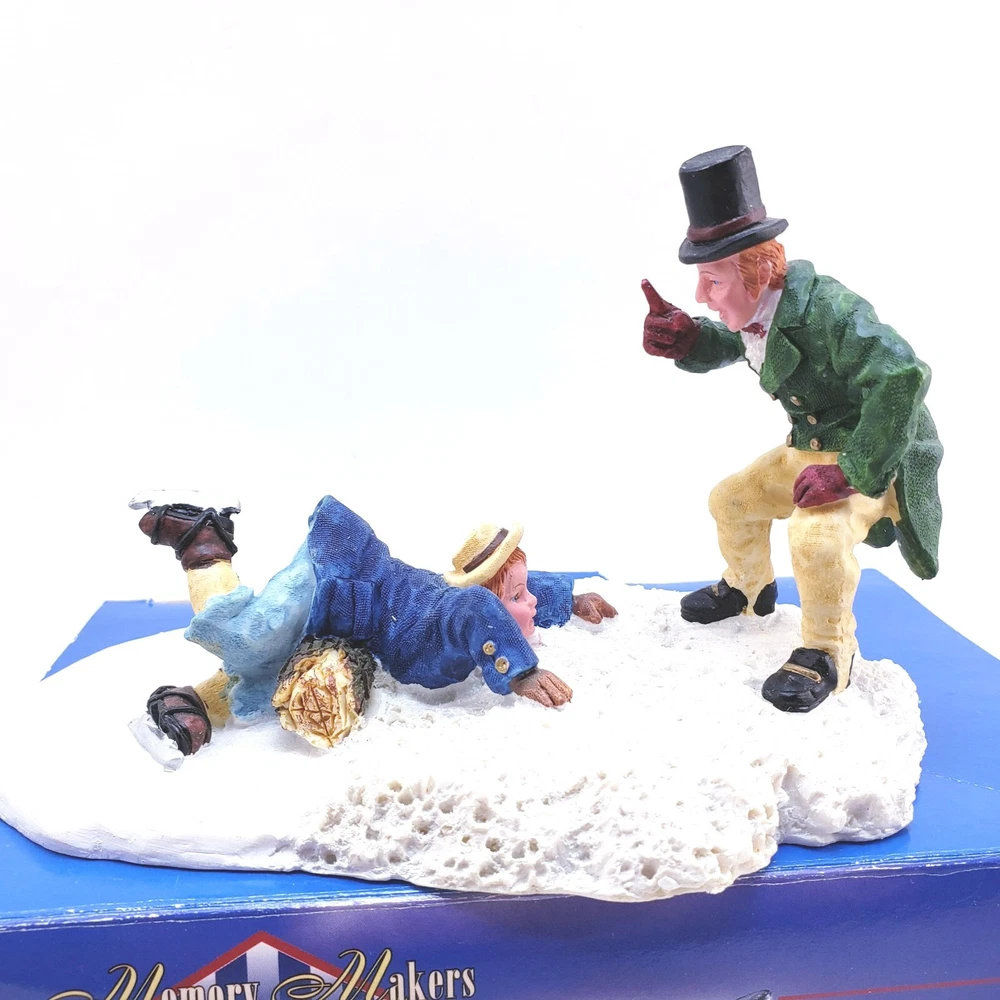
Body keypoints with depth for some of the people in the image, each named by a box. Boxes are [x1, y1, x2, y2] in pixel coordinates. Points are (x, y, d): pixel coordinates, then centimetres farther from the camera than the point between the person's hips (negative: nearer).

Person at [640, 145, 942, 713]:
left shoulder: (828, 310, -34)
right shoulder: (756, 310, -7)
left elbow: (903, 376, -43)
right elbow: (723, 346, 15)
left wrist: (853, 472, -38)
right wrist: (685, 338, -10)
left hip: (878, 458, -9)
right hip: (812, 450, 9)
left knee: (817, 535, -32)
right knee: (731, 501, 14)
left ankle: (829, 652, -6)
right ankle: (748, 589, 44)